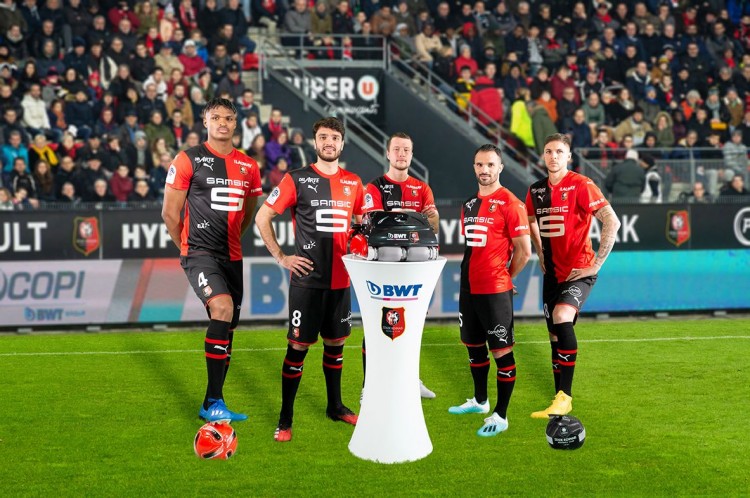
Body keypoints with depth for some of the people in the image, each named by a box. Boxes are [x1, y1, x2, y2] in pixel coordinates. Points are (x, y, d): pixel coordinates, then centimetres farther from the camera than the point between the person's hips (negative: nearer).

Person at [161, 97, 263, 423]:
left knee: (226, 332, 9)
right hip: (199, 253, -6)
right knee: (223, 309, -27)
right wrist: (188, 247, 7)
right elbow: (170, 212, -1)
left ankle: (212, 405, 21)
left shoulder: (248, 167, 10)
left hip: (231, 256, 6)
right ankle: (214, 401, -22)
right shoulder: (188, 160, -4)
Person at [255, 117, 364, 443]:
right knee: (298, 346, -3)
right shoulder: (297, 180, -5)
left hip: (340, 280, 4)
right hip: (307, 278, -4)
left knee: (335, 343, 14)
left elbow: (362, 224, 23)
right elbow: (262, 217, -2)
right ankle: (285, 419, 3)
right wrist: (280, 257, -7)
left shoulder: (353, 183, 8)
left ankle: (335, 406, 30)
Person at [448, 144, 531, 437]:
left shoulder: (509, 204, -11)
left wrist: (505, 278, 1)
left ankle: (500, 416, 1)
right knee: (474, 346, 19)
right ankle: (480, 401, 36)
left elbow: (524, 251, -10)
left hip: (495, 291, -8)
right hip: (469, 288, 8)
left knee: (502, 351, -3)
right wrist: (473, 275, 13)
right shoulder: (470, 204, 12)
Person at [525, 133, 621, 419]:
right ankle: (560, 400, 19)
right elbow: (531, 222, 28)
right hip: (553, 272, 7)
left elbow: (612, 223, -18)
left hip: (579, 270, -7)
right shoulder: (536, 191, 6)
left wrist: (597, 263, -17)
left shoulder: (580, 186, -12)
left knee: (562, 316, -28)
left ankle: (565, 397, -25)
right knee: (555, 334, 9)